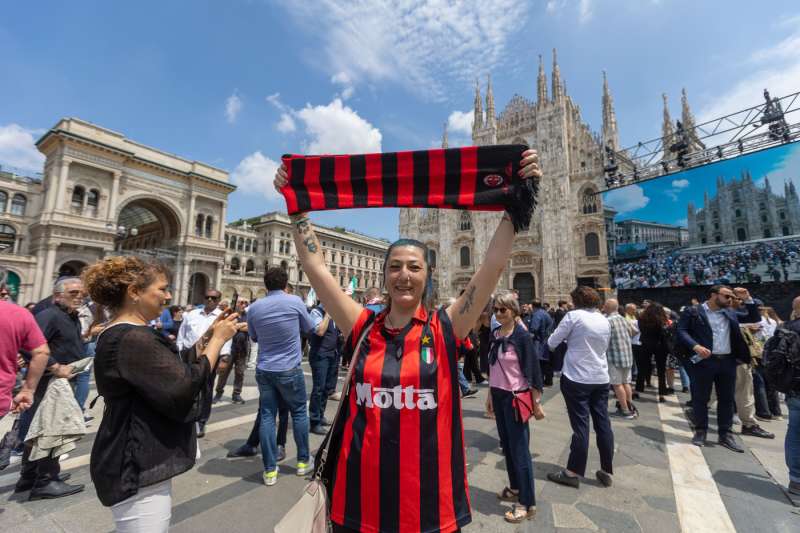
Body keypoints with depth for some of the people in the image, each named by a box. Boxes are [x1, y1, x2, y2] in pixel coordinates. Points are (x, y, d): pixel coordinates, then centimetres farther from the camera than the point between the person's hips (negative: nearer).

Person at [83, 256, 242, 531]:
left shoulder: (121, 334, 10)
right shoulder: (133, 339, -26)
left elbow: (173, 373, 10)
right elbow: (185, 388, -27)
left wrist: (206, 339, 1)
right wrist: (218, 339, -18)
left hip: (139, 462, 11)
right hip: (137, 469, -11)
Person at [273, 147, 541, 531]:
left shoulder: (446, 328, -8)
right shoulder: (362, 327, -5)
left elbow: (494, 264, -13)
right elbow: (314, 266, -6)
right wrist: (297, 207, -7)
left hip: (428, 501, 0)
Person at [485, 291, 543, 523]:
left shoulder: (522, 335, -14)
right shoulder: (495, 334, 4)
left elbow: (532, 369, -13)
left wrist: (536, 402, -13)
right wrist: (490, 394, 15)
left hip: (515, 398, -6)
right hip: (498, 396, 7)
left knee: (519, 448, 3)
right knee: (506, 444, 18)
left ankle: (527, 503, 18)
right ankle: (515, 488, 37)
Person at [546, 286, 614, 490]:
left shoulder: (573, 316, -11)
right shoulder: (605, 320, 8)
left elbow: (552, 343, -8)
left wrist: (569, 340, 14)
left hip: (577, 378, -6)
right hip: (600, 379, 6)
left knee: (580, 426, 0)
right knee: (603, 424, 12)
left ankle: (574, 472, 11)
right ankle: (606, 471, 24)